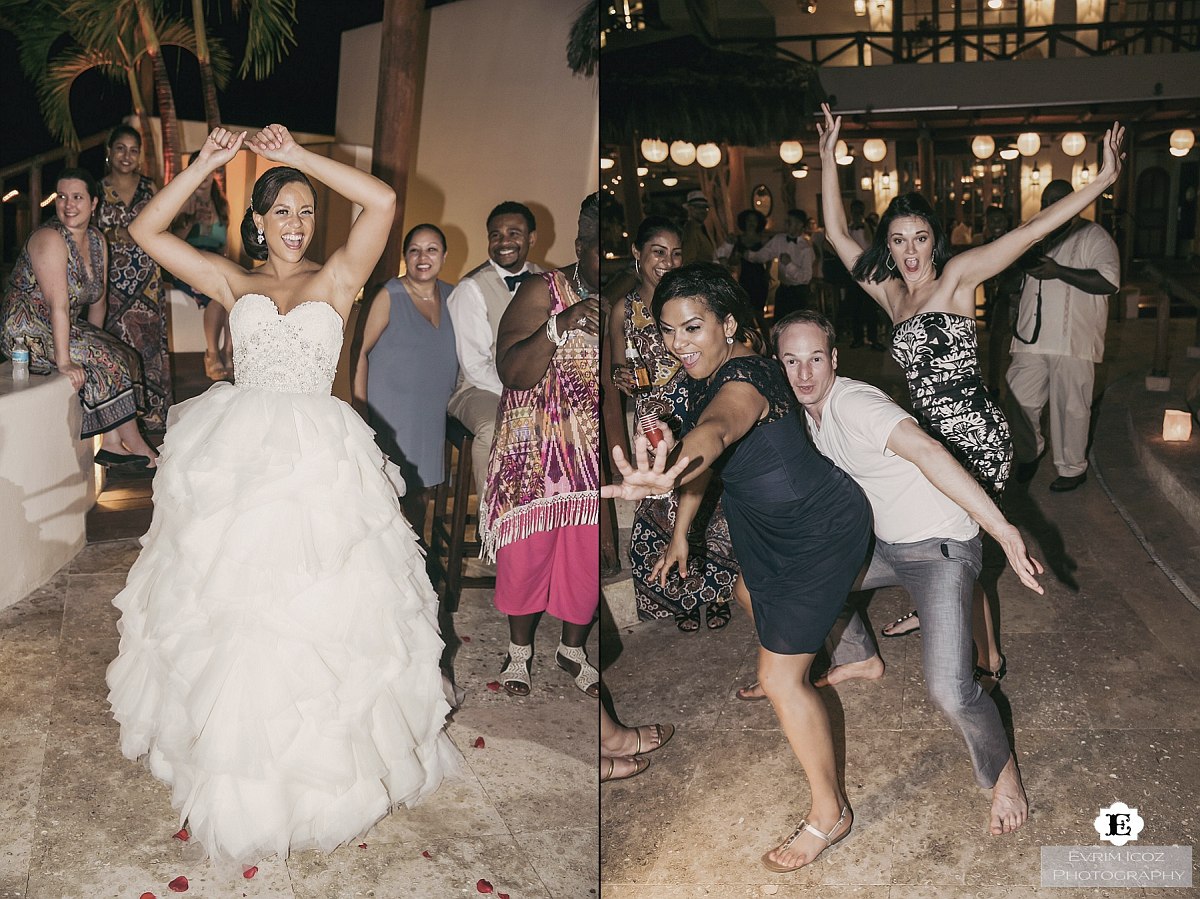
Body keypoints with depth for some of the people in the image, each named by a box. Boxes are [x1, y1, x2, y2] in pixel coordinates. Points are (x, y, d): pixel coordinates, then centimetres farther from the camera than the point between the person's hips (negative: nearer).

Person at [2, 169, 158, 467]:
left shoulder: (97, 240, 5)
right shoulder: (50, 239, -21)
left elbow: (97, 300, 11)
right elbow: (58, 305, -28)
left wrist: (96, 340, 8)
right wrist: (64, 361, -31)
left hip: (64, 328, 9)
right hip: (29, 332, -9)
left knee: (128, 357, -3)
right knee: (109, 362, -18)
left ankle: (112, 444, -3)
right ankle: (137, 447, -7)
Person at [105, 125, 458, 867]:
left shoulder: (336, 279, 6)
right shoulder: (234, 283, 12)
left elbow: (383, 202, -8)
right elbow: (147, 231, 9)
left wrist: (299, 156, -4)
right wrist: (206, 164, 2)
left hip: (316, 459, -2)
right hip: (235, 454, 2)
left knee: (316, 612, 1)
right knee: (230, 611, 7)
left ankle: (320, 764, 19)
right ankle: (238, 771, 25)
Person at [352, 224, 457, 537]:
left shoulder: (450, 296, 7)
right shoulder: (389, 296, -8)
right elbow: (360, 351, -10)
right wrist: (360, 408, -16)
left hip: (433, 414, 5)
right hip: (390, 414, -5)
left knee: (423, 487, 14)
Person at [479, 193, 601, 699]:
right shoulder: (544, 292, -11)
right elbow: (512, 374, -18)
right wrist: (559, 327, -32)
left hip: (594, 462, 3)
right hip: (536, 454, -2)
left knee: (587, 558, 12)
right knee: (528, 552, 8)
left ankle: (572, 650, 35)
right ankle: (519, 651, 32)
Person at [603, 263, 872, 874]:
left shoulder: (743, 381, -34)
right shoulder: (712, 373, -6)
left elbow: (716, 430, -59)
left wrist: (668, 475, -78)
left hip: (822, 535, -10)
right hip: (772, 527, 10)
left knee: (780, 676, -10)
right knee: (756, 597, 36)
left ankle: (829, 813, 10)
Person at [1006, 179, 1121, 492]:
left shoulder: (1093, 237, -3)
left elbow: (1109, 281, -19)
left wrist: (1058, 271, -21)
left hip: (1072, 341, -6)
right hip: (1031, 339, 6)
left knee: (1070, 407, 1)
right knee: (1020, 399, 4)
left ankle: (1072, 468, 16)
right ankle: (1030, 452, 28)